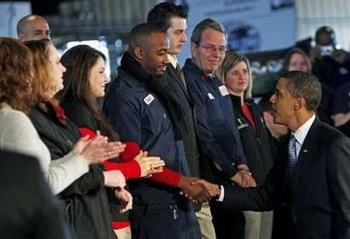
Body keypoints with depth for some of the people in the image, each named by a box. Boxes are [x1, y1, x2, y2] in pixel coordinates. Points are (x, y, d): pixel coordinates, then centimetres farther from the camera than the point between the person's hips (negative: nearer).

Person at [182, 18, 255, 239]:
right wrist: (232, 172, -12)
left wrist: (242, 167, 4)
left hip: (231, 180, 9)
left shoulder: (216, 82, 15)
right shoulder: (189, 82, -13)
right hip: (208, 182, -9)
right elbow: (203, 136, -17)